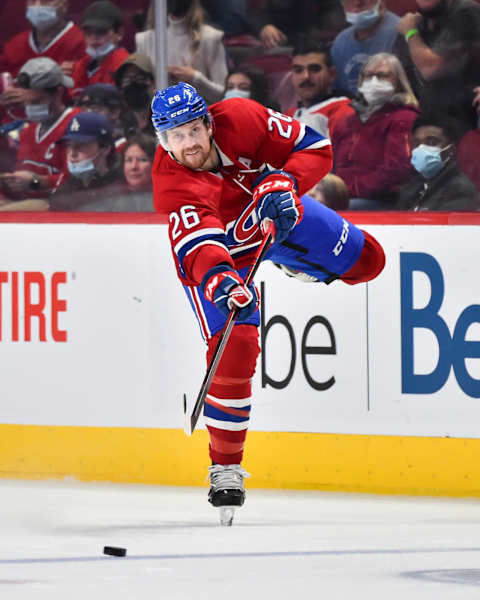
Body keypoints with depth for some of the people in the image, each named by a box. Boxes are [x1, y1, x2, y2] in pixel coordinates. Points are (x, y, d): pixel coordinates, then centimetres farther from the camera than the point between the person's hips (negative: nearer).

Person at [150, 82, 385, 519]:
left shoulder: (241, 119, -29)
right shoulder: (171, 184, -36)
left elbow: (314, 147, -20)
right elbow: (197, 245, -50)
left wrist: (283, 184, -37)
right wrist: (218, 280, -70)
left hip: (278, 214, 4)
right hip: (217, 247, -4)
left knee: (364, 261, 7)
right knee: (233, 347, -18)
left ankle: (301, 267, 43)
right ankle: (225, 466, -4)